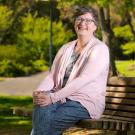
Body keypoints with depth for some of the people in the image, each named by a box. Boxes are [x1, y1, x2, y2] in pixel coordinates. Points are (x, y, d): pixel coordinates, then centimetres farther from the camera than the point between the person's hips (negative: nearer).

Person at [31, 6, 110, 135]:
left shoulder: (100, 49, -6)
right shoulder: (66, 48, 14)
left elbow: (83, 79, -19)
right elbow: (52, 76, 9)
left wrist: (52, 97, -26)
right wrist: (39, 92, -15)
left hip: (85, 102, -5)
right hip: (63, 99, 5)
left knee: (42, 124, -26)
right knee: (41, 107, -30)